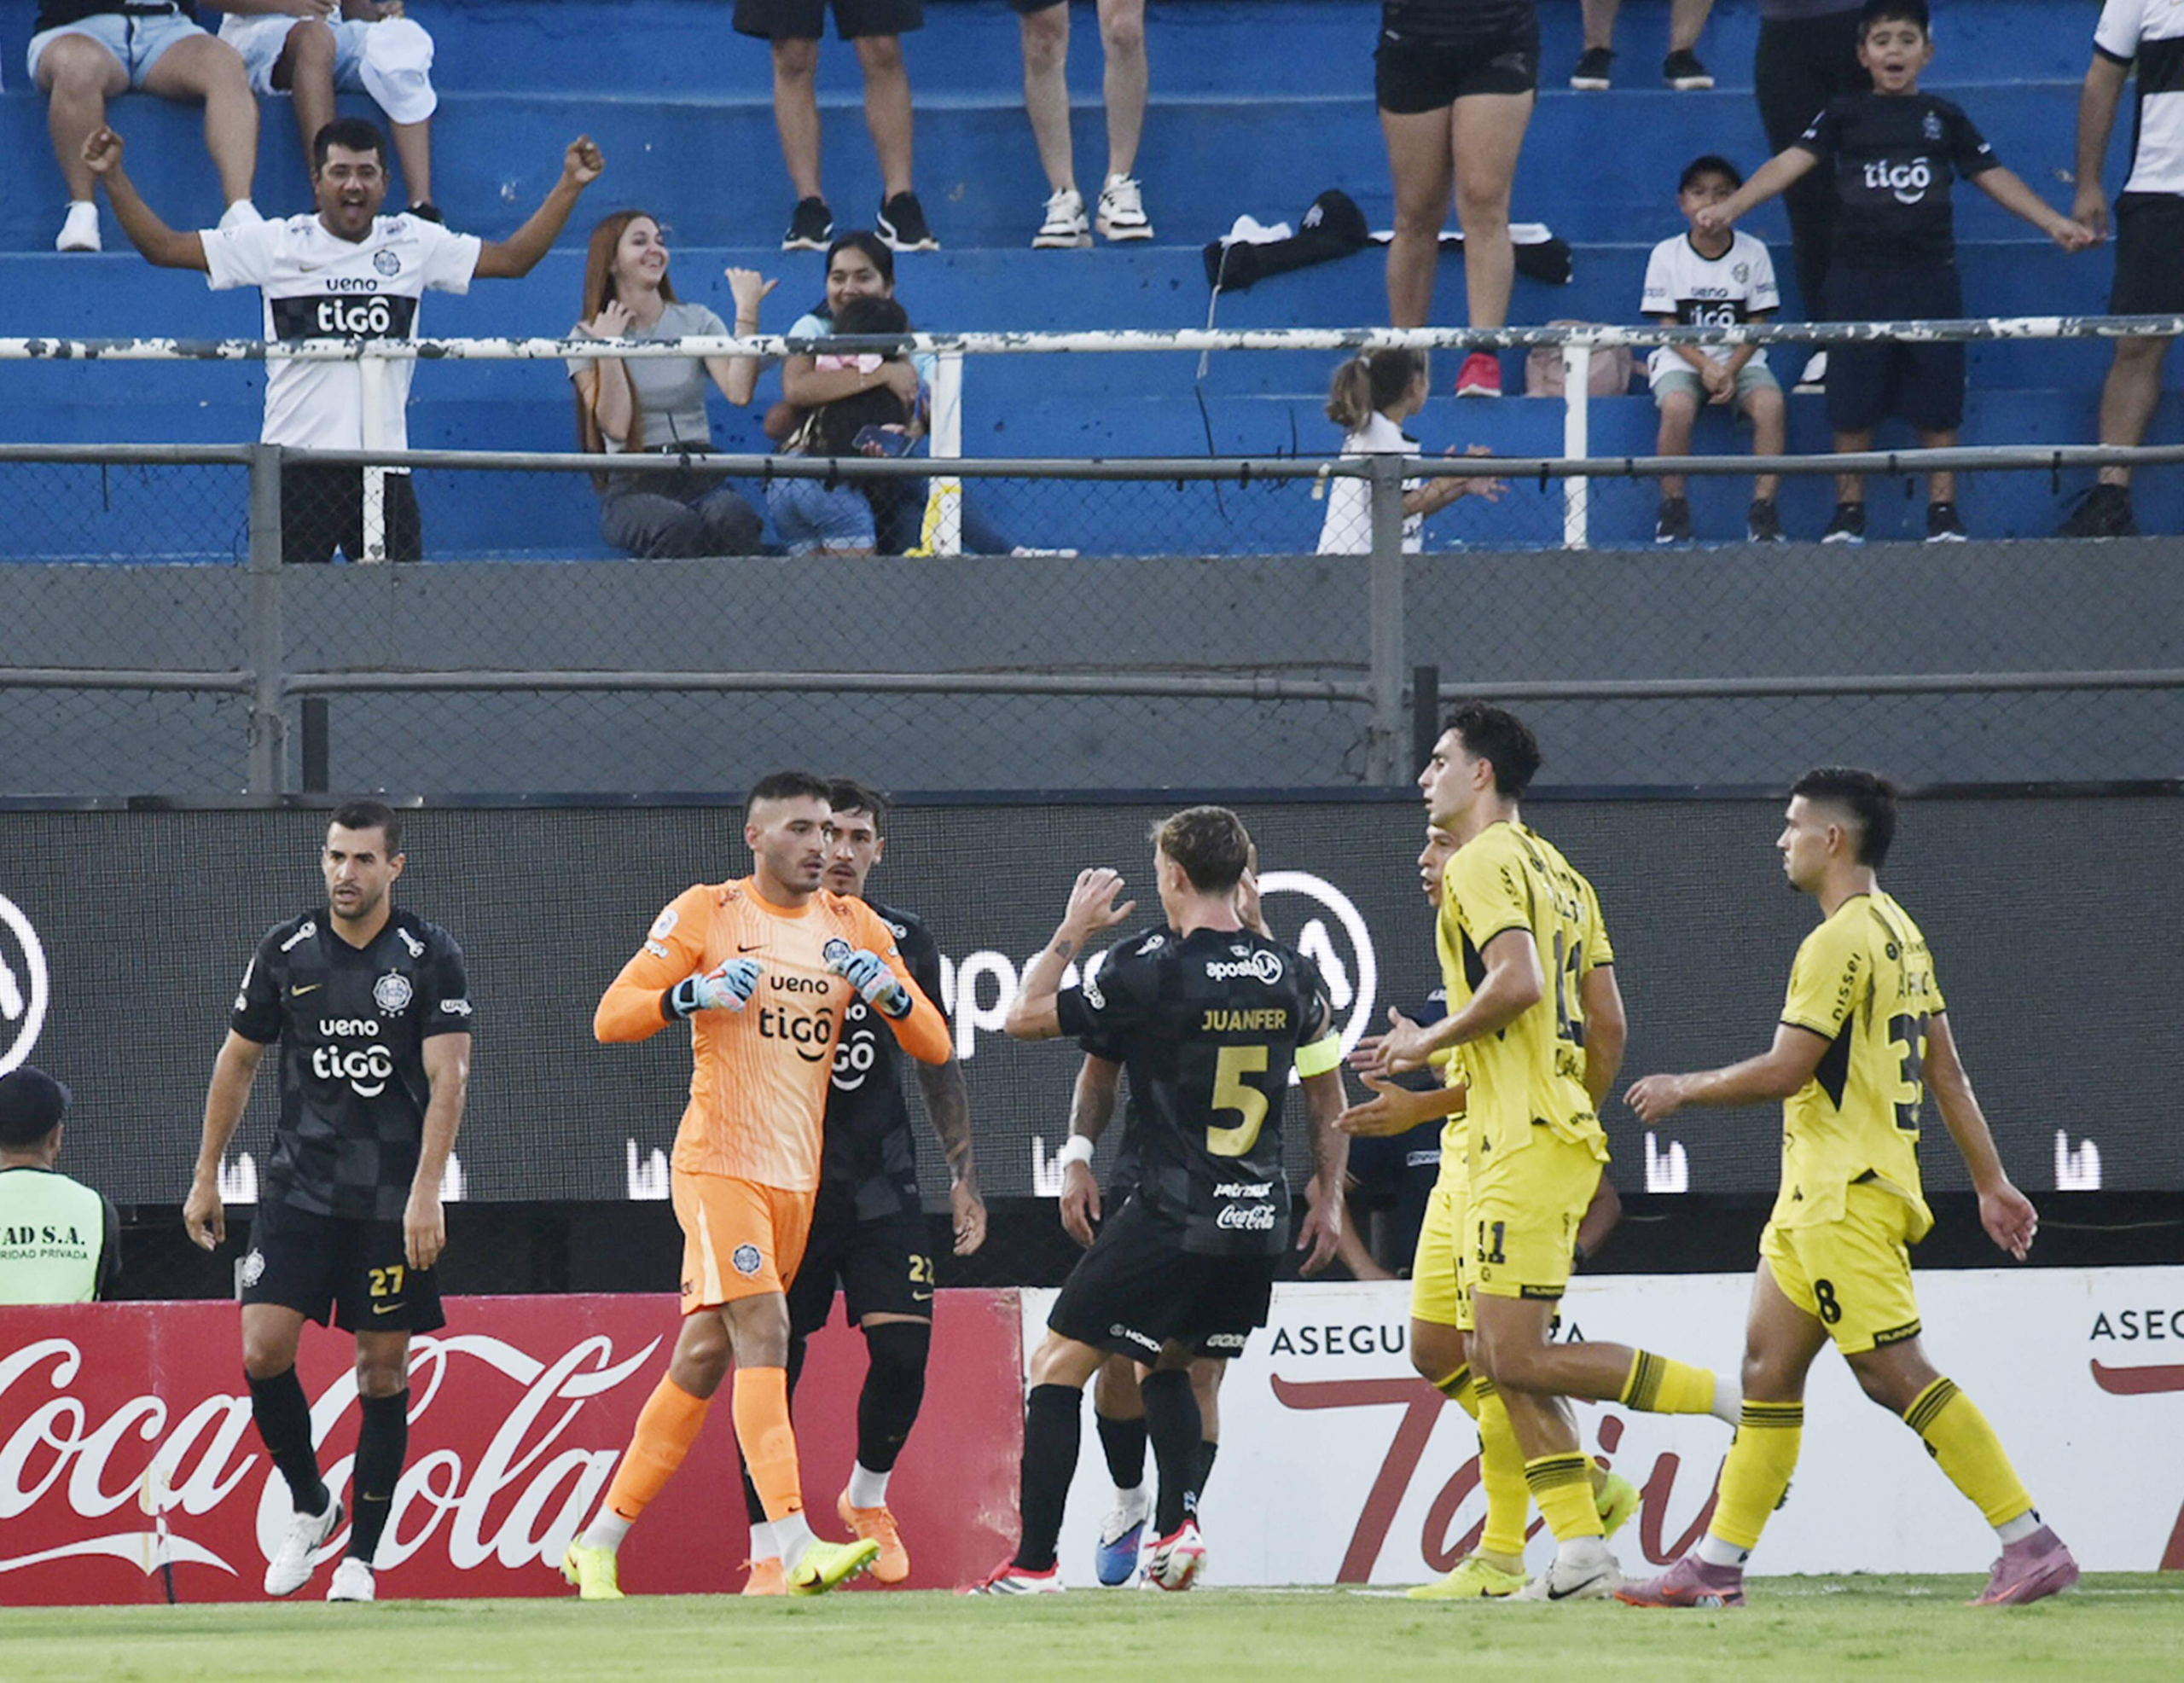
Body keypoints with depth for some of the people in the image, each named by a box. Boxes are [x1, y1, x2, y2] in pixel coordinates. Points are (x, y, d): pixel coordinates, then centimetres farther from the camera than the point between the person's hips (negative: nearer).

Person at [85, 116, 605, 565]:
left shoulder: (415, 244, 10)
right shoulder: (277, 244, 3)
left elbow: (514, 258, 20)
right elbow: (164, 247, 6)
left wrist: (569, 186, 13)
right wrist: (113, 177, -2)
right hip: (295, 461, -2)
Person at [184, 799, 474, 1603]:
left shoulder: (431, 956, -5)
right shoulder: (286, 950, 3)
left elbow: (447, 1078, -11)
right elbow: (238, 1060, 13)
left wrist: (425, 1195, -20)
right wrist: (206, 1177, 13)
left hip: (393, 1200, -2)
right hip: (298, 1187, 2)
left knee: (383, 1368, 1)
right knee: (263, 1350, -10)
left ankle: (360, 1557, 9)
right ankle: (309, 1506, 13)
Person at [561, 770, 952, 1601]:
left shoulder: (853, 926, 10)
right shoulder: (705, 913, -2)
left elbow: (934, 1047, 8)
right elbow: (610, 1018, -5)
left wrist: (889, 992, -13)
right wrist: (695, 993, -23)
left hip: (797, 1177, 6)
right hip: (719, 1163, -6)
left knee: (704, 1359, 9)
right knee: (763, 1333, -20)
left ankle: (600, 1542, 18)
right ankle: (797, 1549, -29)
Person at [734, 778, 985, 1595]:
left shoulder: (904, 940, 6)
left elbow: (938, 1064, 14)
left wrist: (963, 1174, 11)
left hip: (879, 1179, 2)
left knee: (903, 1346, -8)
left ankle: (867, 1498, 20)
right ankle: (766, 1551, 5)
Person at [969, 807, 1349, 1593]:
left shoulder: (1149, 970, -11)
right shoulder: (1294, 974, 5)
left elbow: (1024, 1017, -2)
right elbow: (1328, 1098, 16)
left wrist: (1071, 932, 10)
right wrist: (1328, 1198, 26)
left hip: (1172, 1219, -6)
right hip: (1260, 1226, 6)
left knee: (1058, 1364, 3)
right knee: (1169, 1366, 25)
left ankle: (1033, 1564, -3)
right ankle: (1177, 1522, 5)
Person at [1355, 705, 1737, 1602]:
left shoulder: (1482, 864, -9)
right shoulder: (1557, 872, 20)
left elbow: (1517, 981, -24)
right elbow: (1608, 1022, 20)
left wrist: (1428, 1041, -12)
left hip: (1526, 1146, -10)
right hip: (1563, 1136, 10)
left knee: (1517, 1355, -12)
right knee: (1497, 1355, 8)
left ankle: (1721, 1394, -12)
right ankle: (1582, 1555, 3)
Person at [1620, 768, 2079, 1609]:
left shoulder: (1840, 942, -16)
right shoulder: (1900, 933, 15)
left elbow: (1784, 1070, -19)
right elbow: (1947, 1071, 17)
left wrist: (1684, 1089, -4)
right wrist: (1992, 1181, 19)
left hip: (1846, 1197, -10)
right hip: (1817, 1193, 10)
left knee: (1893, 1371, -12)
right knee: (1769, 1370, 11)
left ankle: (2032, 1544, -14)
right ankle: (1716, 1565, 13)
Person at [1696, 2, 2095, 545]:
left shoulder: (1943, 119, 10)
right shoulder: (1845, 116, 5)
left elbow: (1994, 177, 13)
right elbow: (1790, 163, -4)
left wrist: (2056, 224, 6)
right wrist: (1726, 208, -16)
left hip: (1930, 277, 1)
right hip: (1858, 278, -1)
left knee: (1938, 403, 1)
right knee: (1853, 403, 1)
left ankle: (1943, 512, 9)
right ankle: (1848, 513, 11)